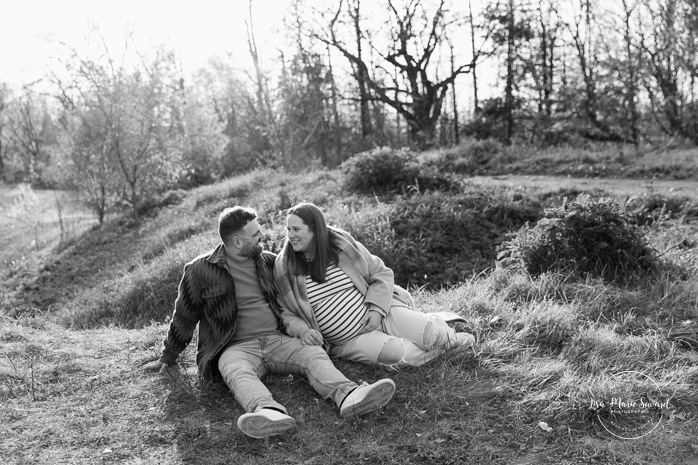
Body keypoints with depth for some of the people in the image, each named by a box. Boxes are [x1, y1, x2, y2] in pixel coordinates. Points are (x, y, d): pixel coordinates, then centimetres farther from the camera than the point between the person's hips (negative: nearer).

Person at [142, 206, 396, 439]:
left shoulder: (268, 261, 13)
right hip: (236, 347, -4)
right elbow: (184, 317, 12)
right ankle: (271, 412, -66)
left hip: (276, 340, 4)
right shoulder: (200, 270, 1)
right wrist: (167, 357, 20)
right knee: (236, 371, -37)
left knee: (314, 354, -25)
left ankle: (348, 396, -51)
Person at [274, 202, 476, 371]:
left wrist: (376, 309, -13)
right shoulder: (284, 268, -5)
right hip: (348, 340, 0)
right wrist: (302, 331, -23)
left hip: (380, 313, 1)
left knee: (432, 334, -19)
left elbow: (381, 274, 3)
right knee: (394, 353, -28)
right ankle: (443, 345, 3)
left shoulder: (343, 245, -4)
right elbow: (288, 315, -1)